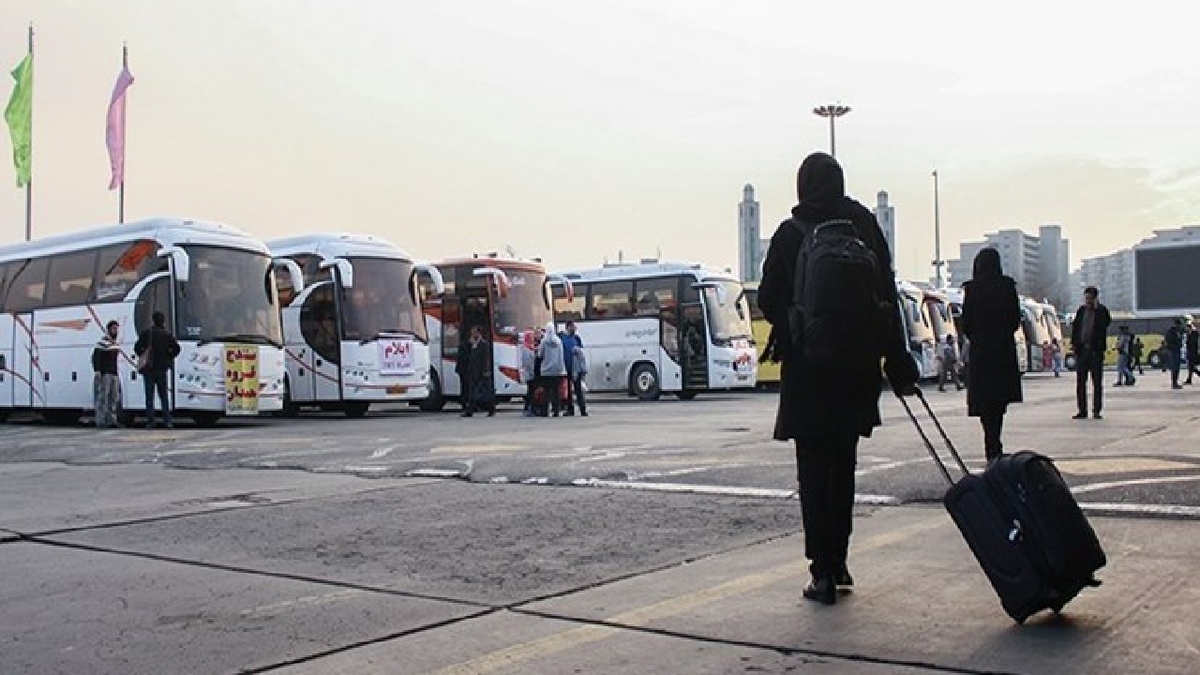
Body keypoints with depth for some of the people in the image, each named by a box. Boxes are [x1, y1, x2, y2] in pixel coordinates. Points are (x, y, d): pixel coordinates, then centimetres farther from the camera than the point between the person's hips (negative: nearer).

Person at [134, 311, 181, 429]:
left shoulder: (146, 333, -3)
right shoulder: (167, 334, 1)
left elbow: (137, 347, -5)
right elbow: (176, 348, -4)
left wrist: (143, 357, 11)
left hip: (148, 368, -2)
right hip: (162, 368, 2)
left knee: (149, 396, 2)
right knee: (163, 396, 8)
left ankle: (150, 422, -1)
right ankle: (167, 421, 1)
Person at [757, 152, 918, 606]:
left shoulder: (790, 233, -7)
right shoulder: (865, 227, 2)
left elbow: (768, 300, -4)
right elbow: (888, 298, 2)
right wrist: (898, 363, 5)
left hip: (806, 368, -4)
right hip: (857, 366, 4)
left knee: (813, 470, 3)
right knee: (843, 466, 16)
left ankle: (823, 572, 1)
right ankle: (837, 564, 23)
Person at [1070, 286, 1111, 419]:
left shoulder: (1102, 310, 0)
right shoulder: (1081, 310, 12)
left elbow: (1107, 322, -19)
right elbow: (1075, 327, 15)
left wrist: (1097, 308, -20)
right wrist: (1073, 343, 5)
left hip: (1096, 350, -4)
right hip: (1081, 350, 4)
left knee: (1097, 382, 0)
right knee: (1080, 382, 4)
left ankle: (1097, 411, 4)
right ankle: (1082, 411, 9)